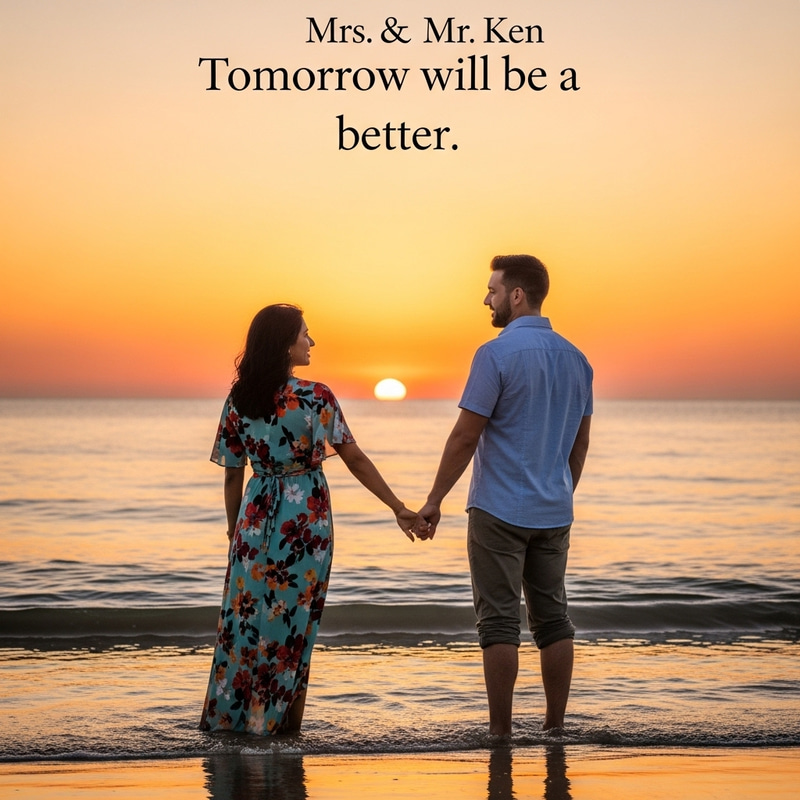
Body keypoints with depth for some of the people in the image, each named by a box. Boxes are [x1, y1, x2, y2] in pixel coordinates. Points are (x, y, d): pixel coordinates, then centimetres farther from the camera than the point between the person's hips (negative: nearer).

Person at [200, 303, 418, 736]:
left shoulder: (239, 400, -1)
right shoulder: (316, 397, -11)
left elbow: (233, 474, 3)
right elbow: (355, 459, -9)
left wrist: (234, 530, 15)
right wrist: (398, 508, -3)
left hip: (256, 517, 3)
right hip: (306, 519, -3)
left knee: (246, 614, 10)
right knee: (293, 619, 6)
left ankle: (229, 714, 16)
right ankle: (281, 720, 15)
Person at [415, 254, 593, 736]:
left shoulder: (497, 354, -13)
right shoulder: (574, 358, 9)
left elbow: (466, 436, -13)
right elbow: (580, 444, 14)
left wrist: (435, 501, -6)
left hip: (499, 511, -6)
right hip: (553, 513, 6)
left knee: (500, 623, -1)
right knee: (553, 618, 10)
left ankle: (500, 732, 2)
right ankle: (555, 727, 13)